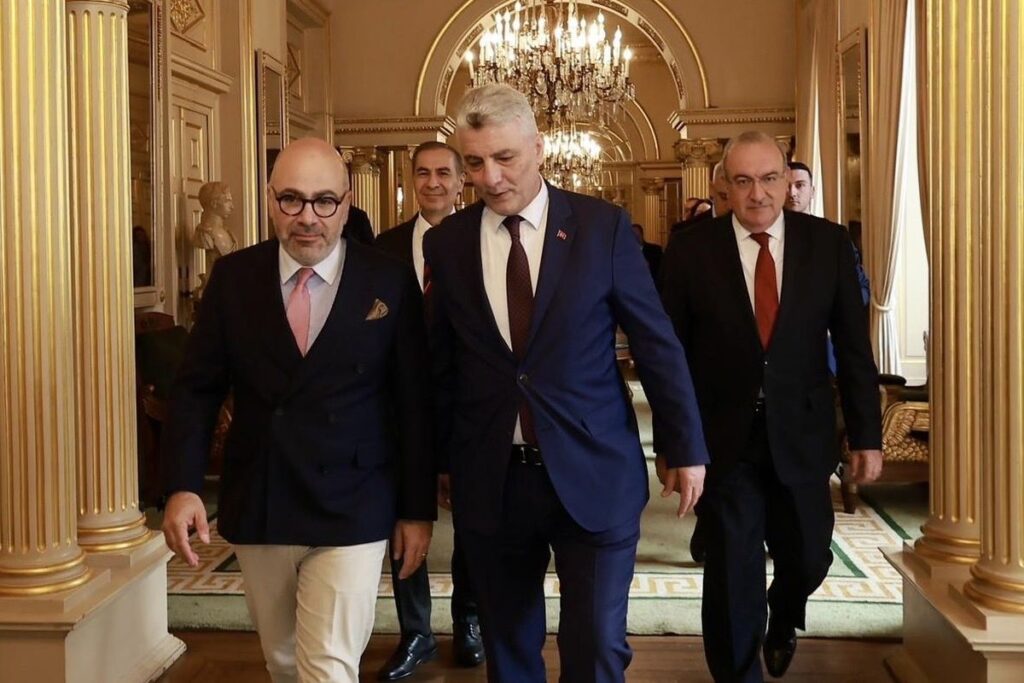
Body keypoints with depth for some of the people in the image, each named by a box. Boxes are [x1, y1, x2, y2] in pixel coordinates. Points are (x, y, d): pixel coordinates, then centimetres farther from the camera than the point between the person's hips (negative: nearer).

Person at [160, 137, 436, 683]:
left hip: (351, 512, -3)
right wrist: (182, 487, -9)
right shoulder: (233, 277, 0)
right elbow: (197, 388, 3)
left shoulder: (389, 282, -6)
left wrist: (418, 509, 0)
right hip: (256, 509, 3)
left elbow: (414, 403, -2)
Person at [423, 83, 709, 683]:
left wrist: (687, 448, 2)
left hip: (593, 475, -2)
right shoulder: (447, 242, 2)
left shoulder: (603, 226, -4)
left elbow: (657, 342, 0)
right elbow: (443, 362, 9)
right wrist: (442, 458, 13)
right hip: (489, 481, 2)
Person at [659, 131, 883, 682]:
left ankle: (782, 621, 50)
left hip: (801, 436, 2)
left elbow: (853, 347, 2)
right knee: (732, 576, 4)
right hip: (723, 442, -2)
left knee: (808, 558, 16)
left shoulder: (828, 243, -1)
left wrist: (866, 435, 1)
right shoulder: (690, 250, -6)